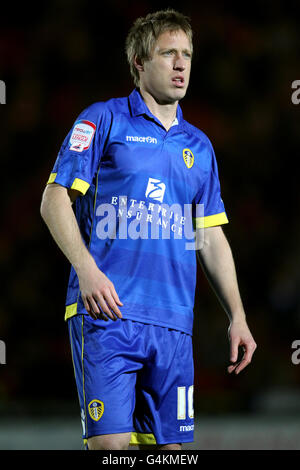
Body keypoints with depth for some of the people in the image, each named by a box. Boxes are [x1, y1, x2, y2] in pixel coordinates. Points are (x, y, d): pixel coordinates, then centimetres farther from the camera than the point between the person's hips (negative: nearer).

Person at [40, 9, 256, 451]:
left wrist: (237, 317, 12)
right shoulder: (104, 120, 3)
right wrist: (86, 269, -17)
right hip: (106, 313, -5)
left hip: (174, 322, 5)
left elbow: (212, 238, 21)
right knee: (110, 440, -15)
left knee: (168, 443, 3)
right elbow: (55, 200, -2)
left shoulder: (199, 146, 19)